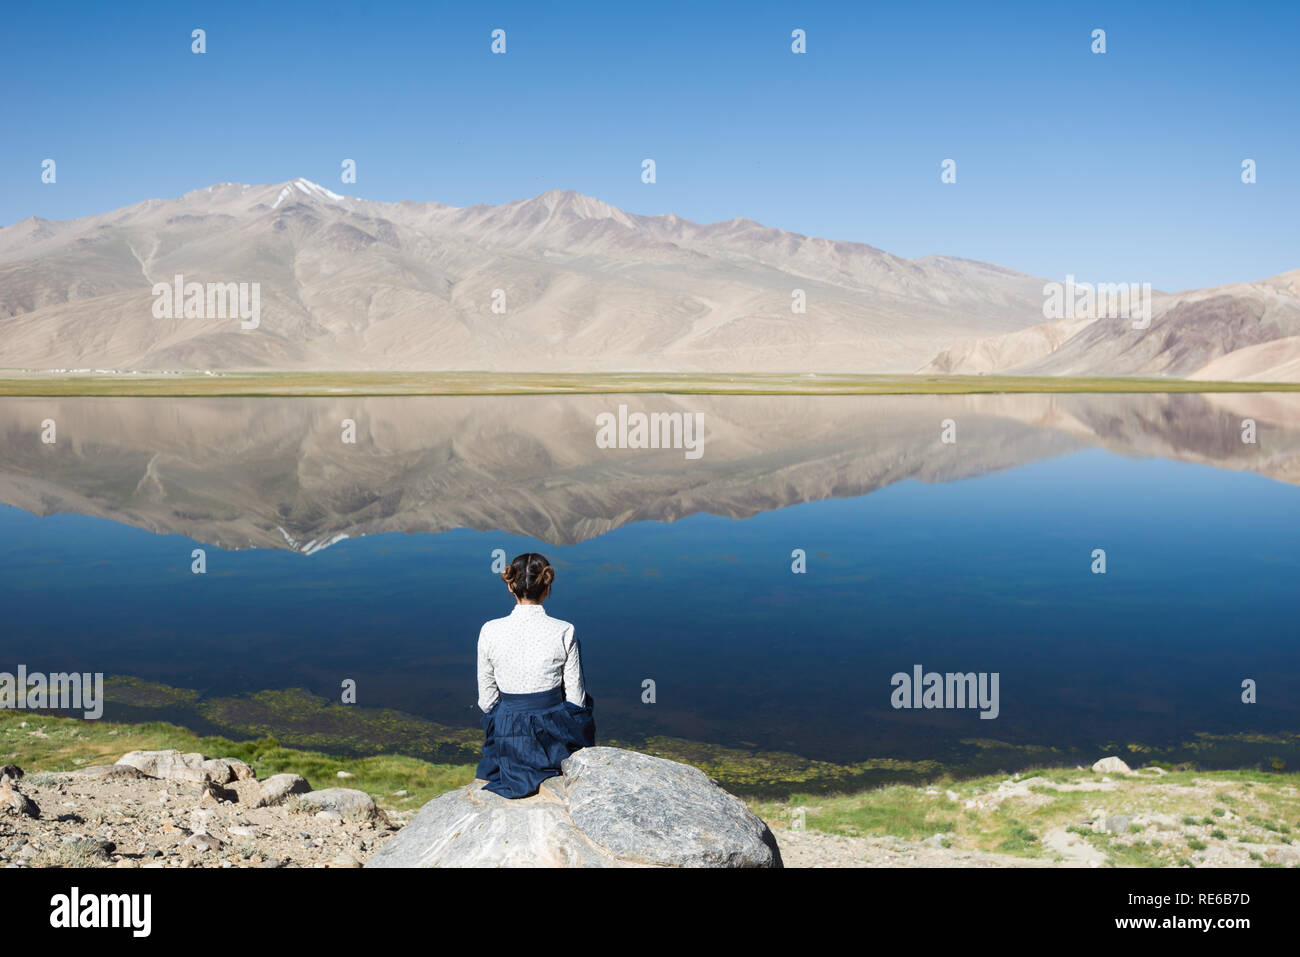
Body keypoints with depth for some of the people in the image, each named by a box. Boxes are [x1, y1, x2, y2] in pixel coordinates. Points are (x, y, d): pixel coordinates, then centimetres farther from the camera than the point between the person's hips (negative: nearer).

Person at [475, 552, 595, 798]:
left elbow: (487, 699, -2)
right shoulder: (564, 632, -15)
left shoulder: (489, 631, -11)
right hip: (554, 738, -2)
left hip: (507, 740, 2)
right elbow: (575, 698, -7)